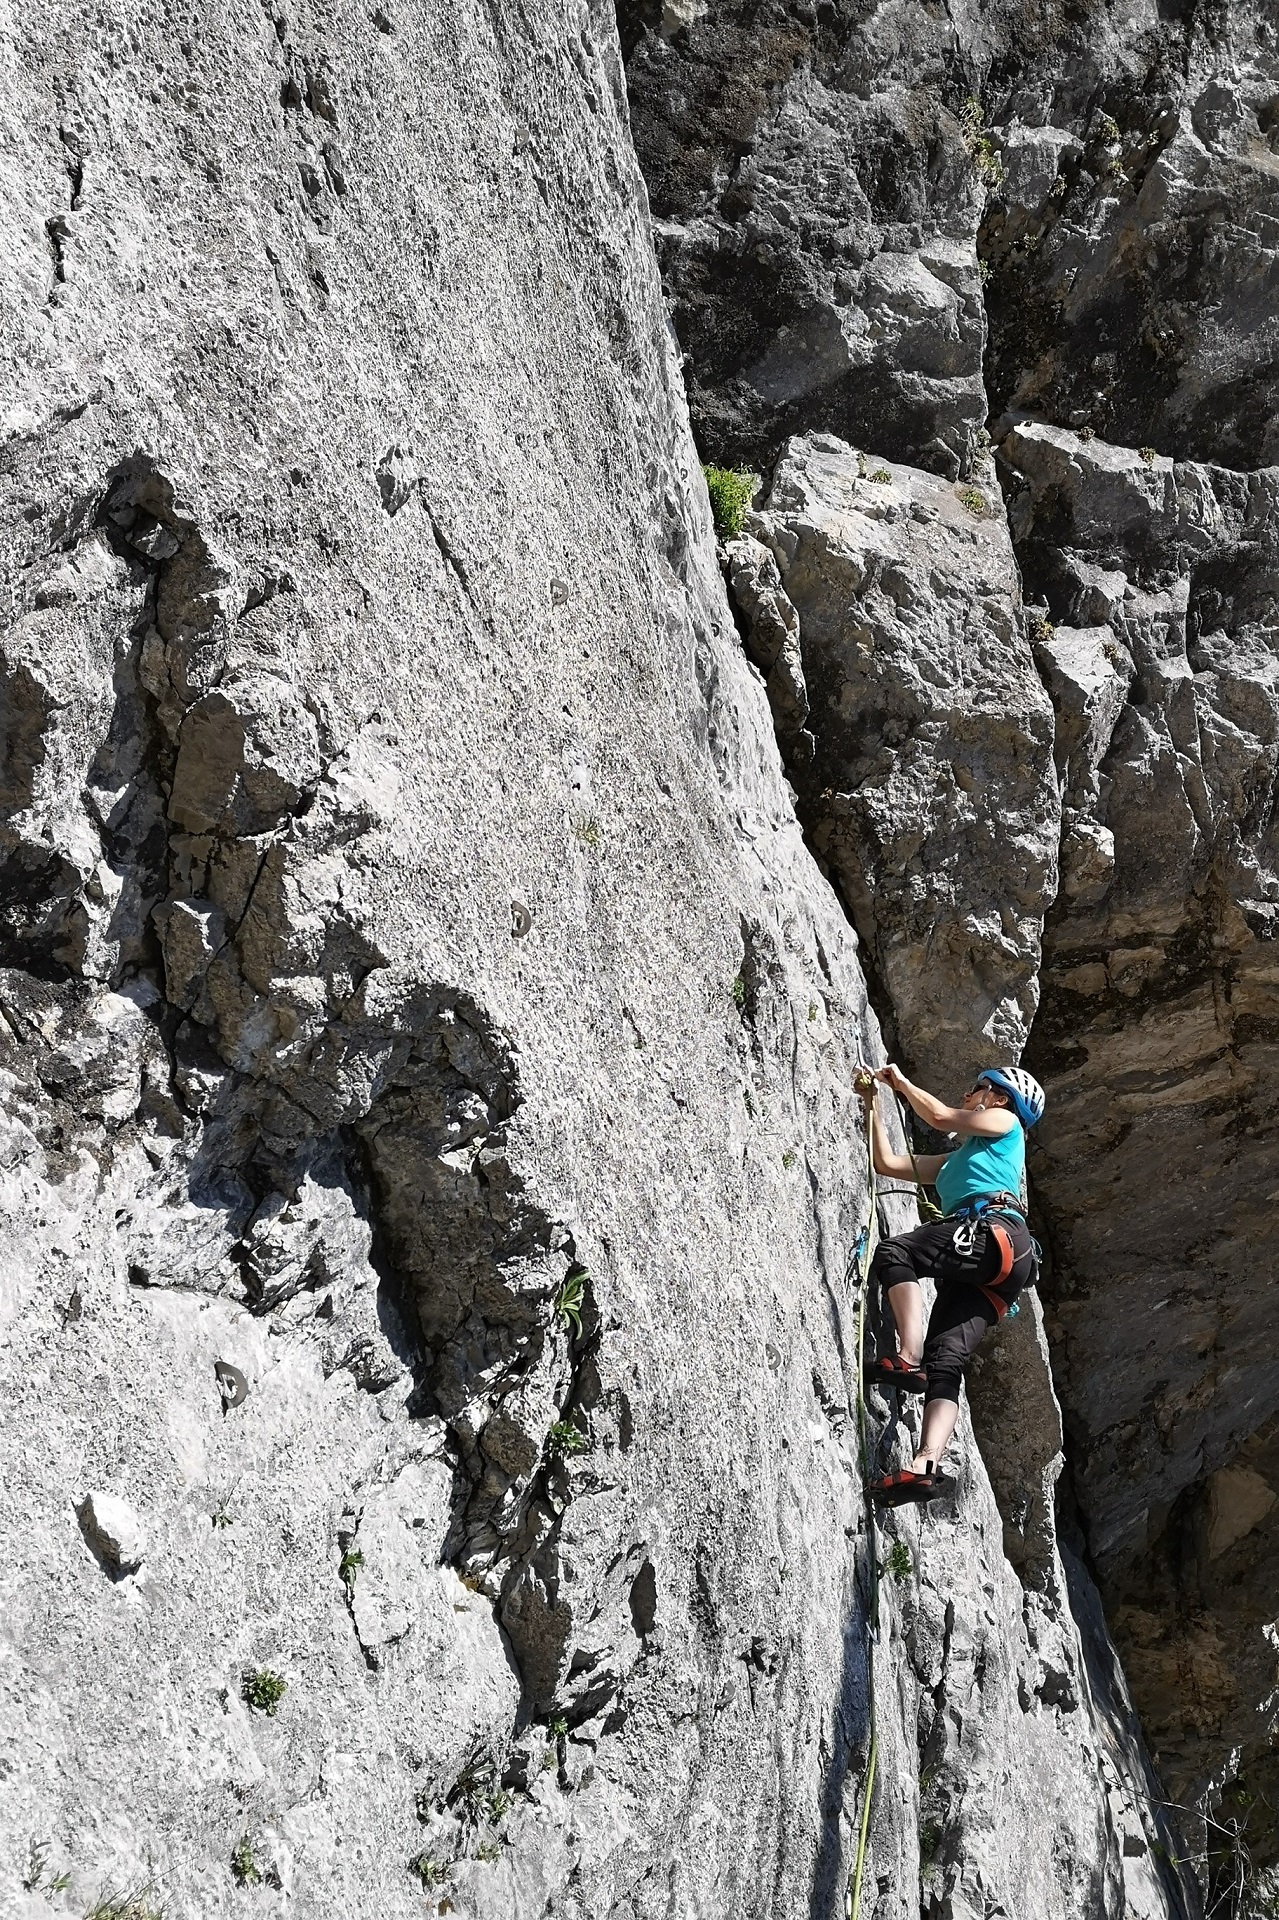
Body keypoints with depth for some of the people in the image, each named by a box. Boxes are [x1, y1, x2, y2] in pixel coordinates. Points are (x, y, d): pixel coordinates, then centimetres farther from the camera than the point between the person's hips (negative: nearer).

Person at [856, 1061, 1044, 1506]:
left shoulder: (1006, 1123, 21)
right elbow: (886, 1163, 37)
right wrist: (872, 1105, 36)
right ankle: (926, 1466, -29)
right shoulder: (952, 1162, 40)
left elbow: (941, 1118, 8)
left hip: (996, 1233, -7)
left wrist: (901, 1082, 21)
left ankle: (909, 1360, -38)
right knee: (944, 1366, -13)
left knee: (893, 1252, -25)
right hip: (977, 1278, 7)